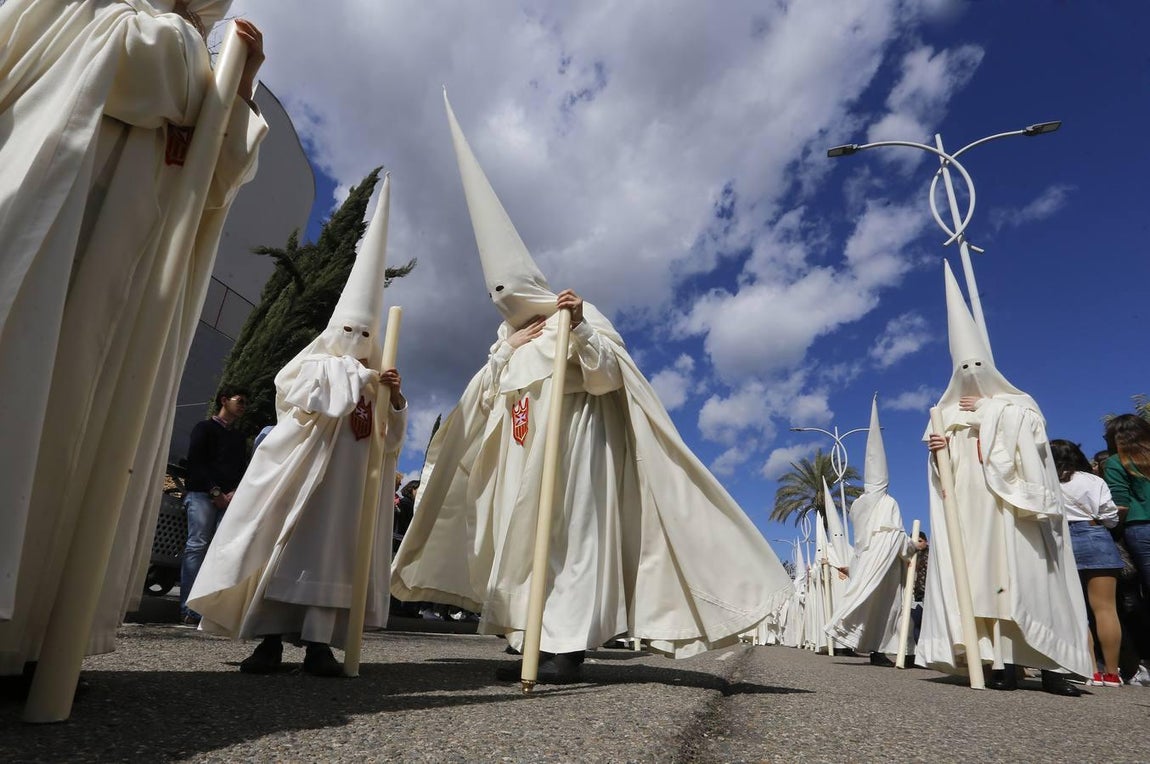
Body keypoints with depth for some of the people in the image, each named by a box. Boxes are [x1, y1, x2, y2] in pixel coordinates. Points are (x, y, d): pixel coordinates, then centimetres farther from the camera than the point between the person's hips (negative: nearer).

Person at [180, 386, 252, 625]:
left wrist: (234, 493, -1)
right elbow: (195, 462, 0)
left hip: (229, 499, 4)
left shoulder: (240, 437, 26)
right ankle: (188, 608, -11)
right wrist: (215, 491, -8)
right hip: (202, 495, -4)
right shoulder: (204, 428, 11)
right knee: (197, 546, -11)